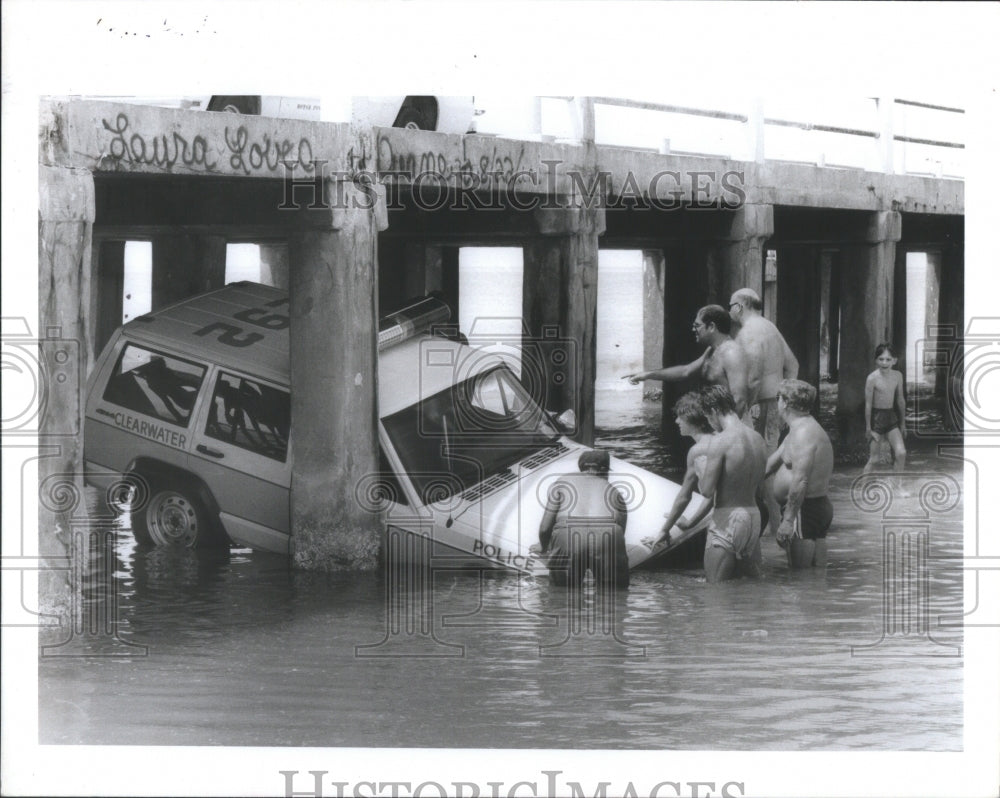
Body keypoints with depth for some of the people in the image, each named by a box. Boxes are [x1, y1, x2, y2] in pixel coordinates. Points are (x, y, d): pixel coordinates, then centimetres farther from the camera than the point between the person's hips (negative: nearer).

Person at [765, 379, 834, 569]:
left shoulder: (803, 433, -17)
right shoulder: (801, 429, 17)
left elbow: (800, 482, -24)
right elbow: (772, 462, 25)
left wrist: (788, 520, -25)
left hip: (804, 510, -10)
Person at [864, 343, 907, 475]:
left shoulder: (897, 376, 1)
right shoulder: (872, 378, -13)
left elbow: (900, 400, 11)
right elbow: (868, 404, -9)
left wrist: (903, 423, 17)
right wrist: (868, 428, -7)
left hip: (891, 417, 4)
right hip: (876, 418, -4)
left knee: (901, 453, -8)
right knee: (874, 459, 0)